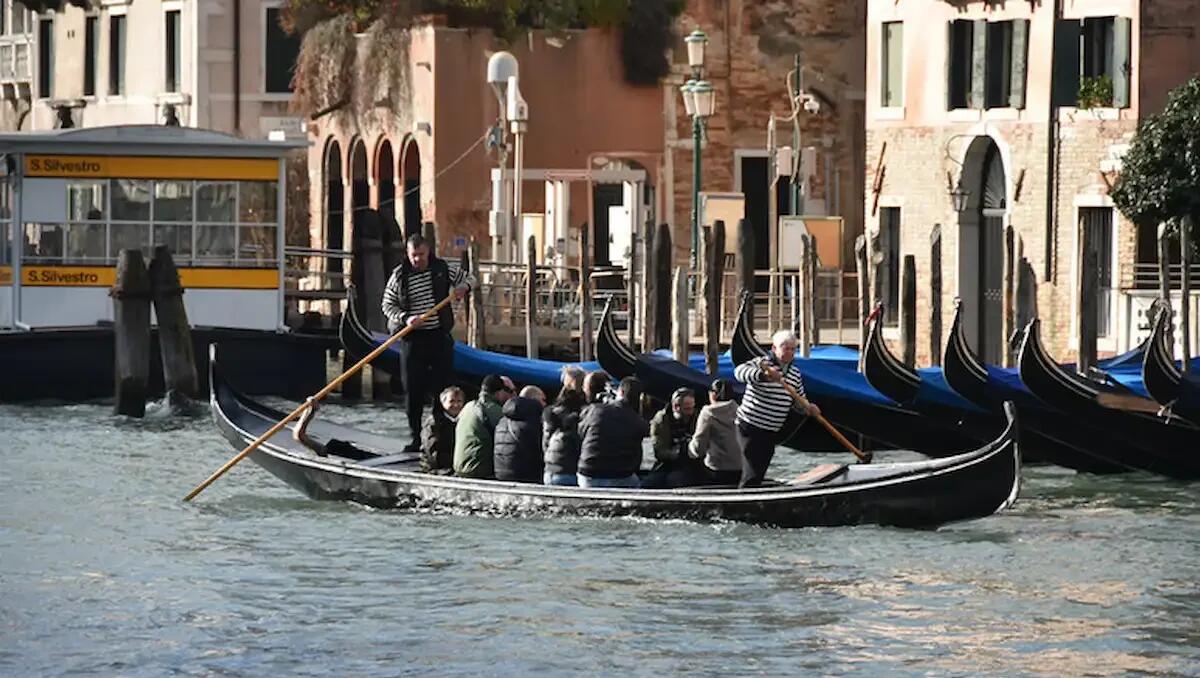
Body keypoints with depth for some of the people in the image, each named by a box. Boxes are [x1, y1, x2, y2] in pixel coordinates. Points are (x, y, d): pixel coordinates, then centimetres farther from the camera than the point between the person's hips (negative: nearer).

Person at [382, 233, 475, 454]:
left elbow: (468, 278, 17)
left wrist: (463, 287, -7)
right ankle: (416, 437, 7)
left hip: (439, 336, 1)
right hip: (413, 338, -1)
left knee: (443, 386, 0)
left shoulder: (442, 269, 3)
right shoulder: (399, 276, -1)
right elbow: (388, 305, 2)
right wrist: (405, 319, -17)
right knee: (413, 388, -1)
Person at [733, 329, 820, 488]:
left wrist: (808, 407, -4)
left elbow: (799, 399, 20)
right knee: (752, 475, -14)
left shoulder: (795, 373, 11)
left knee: (759, 475, 14)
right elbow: (739, 371, -30)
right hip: (751, 427, -8)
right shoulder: (762, 363, -12)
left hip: (772, 432, 8)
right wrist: (763, 374, -47)